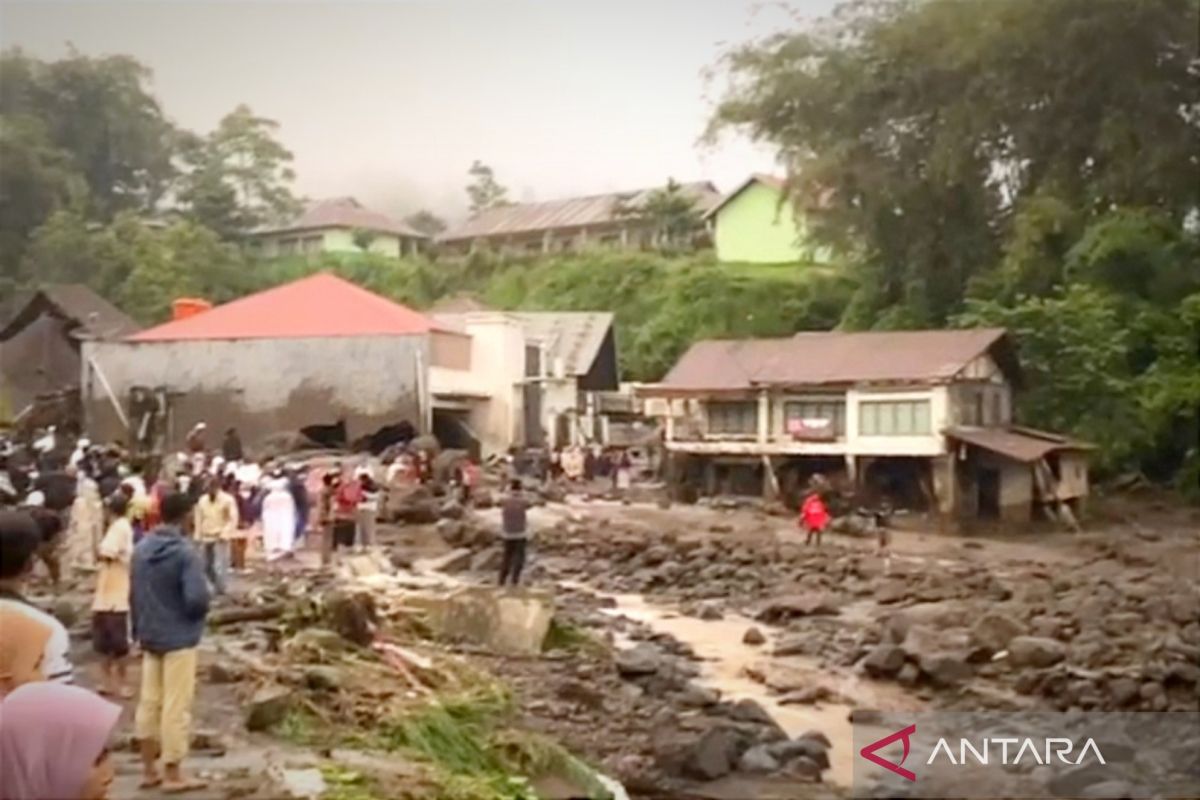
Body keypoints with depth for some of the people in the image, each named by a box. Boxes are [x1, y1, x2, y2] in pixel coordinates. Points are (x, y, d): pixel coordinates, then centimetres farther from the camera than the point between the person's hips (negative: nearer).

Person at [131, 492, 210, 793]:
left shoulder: (140, 550, 3)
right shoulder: (185, 552, -19)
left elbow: (134, 595, 11)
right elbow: (197, 599, -24)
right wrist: (198, 614, -2)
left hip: (149, 637, 7)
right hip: (179, 638, -7)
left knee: (149, 702, 14)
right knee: (176, 706, 1)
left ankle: (149, 770, 23)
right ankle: (172, 774, 7)